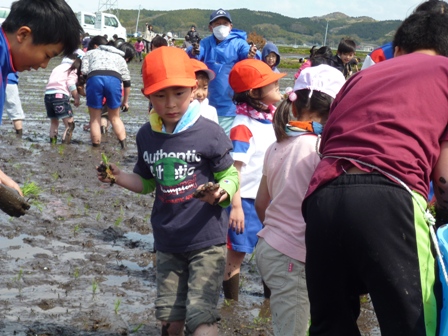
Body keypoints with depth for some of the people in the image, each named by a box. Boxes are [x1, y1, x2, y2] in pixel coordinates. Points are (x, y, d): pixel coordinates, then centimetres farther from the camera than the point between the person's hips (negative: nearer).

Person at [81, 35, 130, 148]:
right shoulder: (119, 56, 36)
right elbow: (127, 81, 29)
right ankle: (124, 146, 6)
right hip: (114, 80, 2)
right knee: (115, 117, 16)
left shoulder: (90, 53, 31)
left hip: (94, 79, -1)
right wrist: (125, 101, 36)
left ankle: (96, 147, 9)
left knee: (95, 118, 10)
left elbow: (84, 72, 12)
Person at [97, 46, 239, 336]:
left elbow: (230, 177, -7)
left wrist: (222, 192, -28)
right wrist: (119, 177, -4)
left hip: (207, 240, -5)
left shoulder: (209, 133, -14)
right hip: (167, 243, 5)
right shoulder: (146, 136, 1)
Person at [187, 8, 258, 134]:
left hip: (231, 106, -4)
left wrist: (251, 57, -47)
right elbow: (190, 56, -13)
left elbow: (247, 52, -23)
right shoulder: (205, 43, 2)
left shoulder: (238, 43, -6)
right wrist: (193, 52, -37)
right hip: (208, 105, 4)